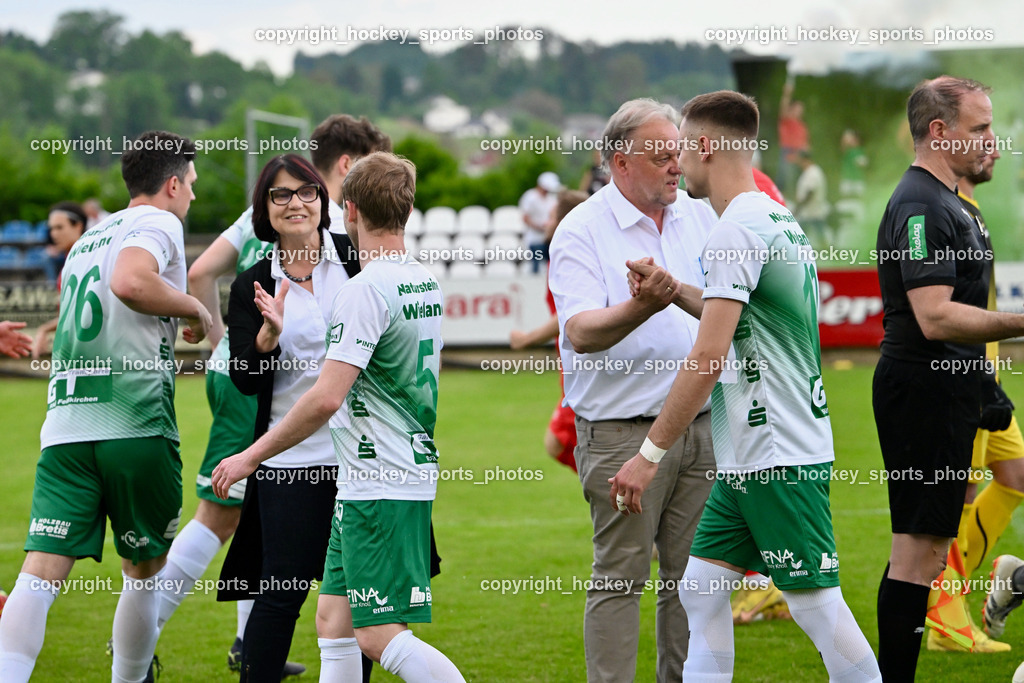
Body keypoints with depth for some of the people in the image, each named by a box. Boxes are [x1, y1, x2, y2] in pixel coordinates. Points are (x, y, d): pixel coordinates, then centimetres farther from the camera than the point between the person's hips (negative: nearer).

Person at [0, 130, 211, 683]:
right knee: (144, 572, 13)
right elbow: (130, 282, -21)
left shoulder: (88, 239, 25)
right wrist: (195, 308, -7)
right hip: (136, 426, -5)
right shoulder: (158, 223, 0)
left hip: (65, 426, 6)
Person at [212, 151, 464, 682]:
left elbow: (326, 399, -23)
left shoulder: (366, 290, -17)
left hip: (380, 488, -9)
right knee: (333, 620, 10)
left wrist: (252, 456, -14)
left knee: (380, 635, -9)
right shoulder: (425, 283, 11)